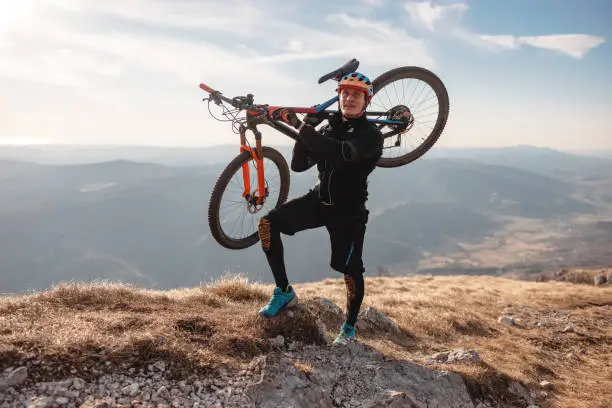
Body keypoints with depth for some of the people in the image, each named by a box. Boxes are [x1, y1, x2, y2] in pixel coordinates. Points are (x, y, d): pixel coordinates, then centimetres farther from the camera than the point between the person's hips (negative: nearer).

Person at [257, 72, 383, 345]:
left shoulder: (371, 135, -13)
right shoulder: (329, 129, 6)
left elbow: (342, 152, -35)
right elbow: (298, 165, -1)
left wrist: (301, 127, -33)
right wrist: (304, 129, -15)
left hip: (349, 212, -5)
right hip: (318, 200, 5)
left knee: (351, 271, -4)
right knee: (268, 224, -12)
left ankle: (349, 327, 25)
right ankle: (284, 292, 2)